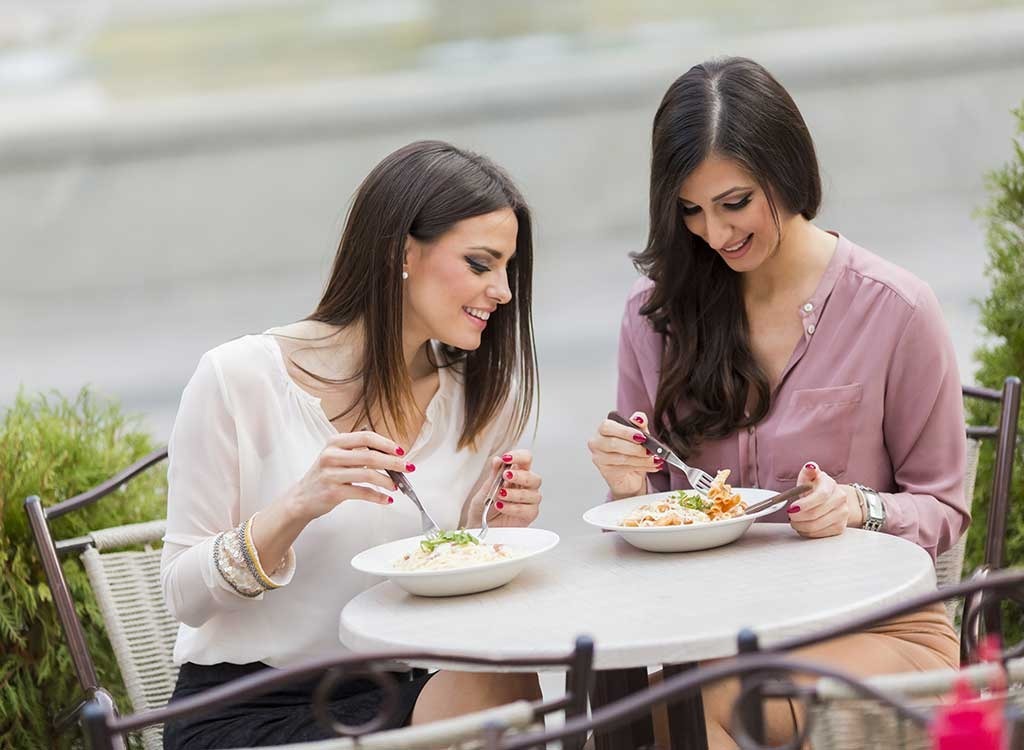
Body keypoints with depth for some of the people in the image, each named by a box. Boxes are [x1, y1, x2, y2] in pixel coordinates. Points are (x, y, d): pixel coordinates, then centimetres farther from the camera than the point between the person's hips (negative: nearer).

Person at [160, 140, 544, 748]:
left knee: (505, 688, -28)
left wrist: (494, 526, -11)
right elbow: (185, 597, -10)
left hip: (393, 695, 5)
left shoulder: (479, 398, 3)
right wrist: (296, 508, -26)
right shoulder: (240, 377, -12)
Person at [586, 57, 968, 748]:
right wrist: (629, 483, -10)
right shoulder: (655, 308, 6)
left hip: (875, 625, -3)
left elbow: (942, 508, 1)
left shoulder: (894, 309, -5)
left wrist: (857, 508, -19)